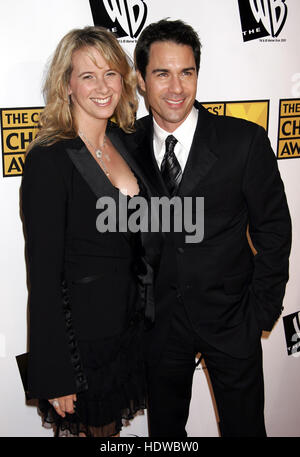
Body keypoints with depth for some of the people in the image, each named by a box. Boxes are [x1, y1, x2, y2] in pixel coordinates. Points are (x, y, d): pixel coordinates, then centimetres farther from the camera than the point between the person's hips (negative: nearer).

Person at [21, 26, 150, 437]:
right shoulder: (48, 159, -20)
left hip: (129, 321, 7)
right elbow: (43, 274, -19)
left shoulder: (124, 142, 2)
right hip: (81, 327, -6)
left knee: (113, 424, 24)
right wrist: (54, 376, -17)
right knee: (86, 428, 15)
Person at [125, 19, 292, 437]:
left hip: (231, 319, -1)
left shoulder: (245, 140, -12)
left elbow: (273, 229, -6)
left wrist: (262, 310, -7)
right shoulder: (127, 146, -5)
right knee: (164, 427, 22)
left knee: (243, 425, 19)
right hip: (158, 321, 2)